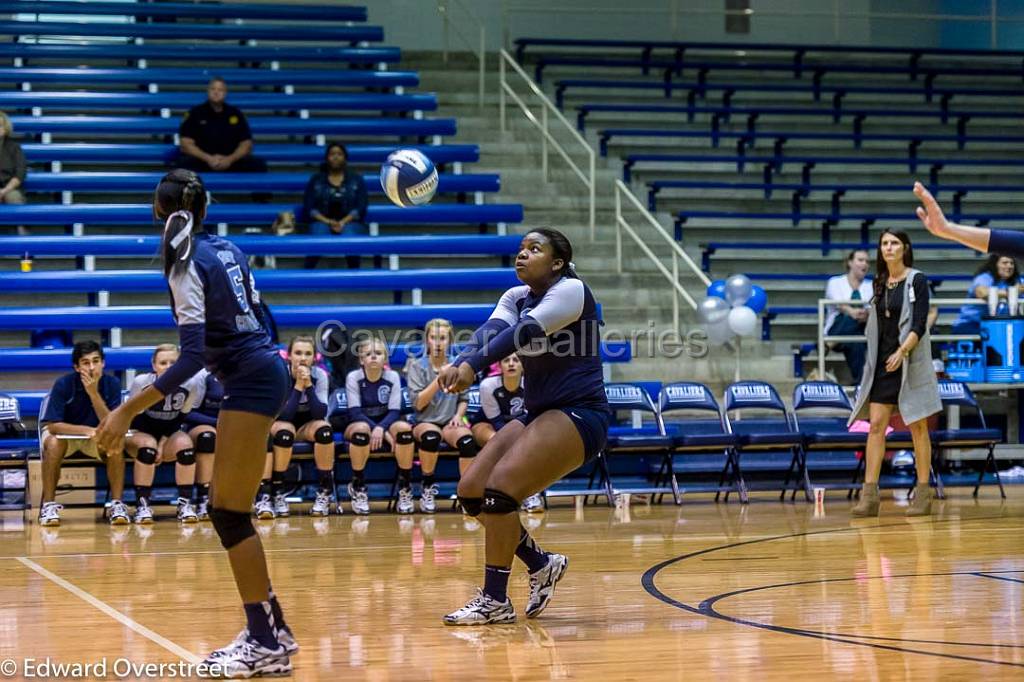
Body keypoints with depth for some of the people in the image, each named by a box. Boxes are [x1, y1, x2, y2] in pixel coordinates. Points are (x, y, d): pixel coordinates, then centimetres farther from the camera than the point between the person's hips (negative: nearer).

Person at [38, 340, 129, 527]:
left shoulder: (112, 384, -16)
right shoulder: (63, 384, -22)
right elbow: (53, 425, -26)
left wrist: (93, 392, -34)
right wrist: (88, 431, -38)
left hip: (95, 436, 2)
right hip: (64, 433, -2)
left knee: (116, 444, -30)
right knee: (53, 443, -36)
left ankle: (117, 504, -20)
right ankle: (48, 505, -23)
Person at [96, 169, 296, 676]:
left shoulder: (186, 264, -14)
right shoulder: (226, 249, 9)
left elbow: (192, 356, -22)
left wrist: (128, 411, -25)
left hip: (250, 380, -9)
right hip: (263, 368, 9)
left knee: (229, 513, -6)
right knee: (229, 512, 12)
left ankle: (267, 642, -5)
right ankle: (270, 632, 17)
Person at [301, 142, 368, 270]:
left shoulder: (356, 180, 13)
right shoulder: (315, 179, 14)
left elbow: (360, 208, 3)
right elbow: (308, 208, 5)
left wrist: (343, 222, -14)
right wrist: (327, 221, -11)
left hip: (350, 222, 0)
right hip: (322, 222, 0)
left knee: (349, 237, -36)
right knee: (318, 237, -36)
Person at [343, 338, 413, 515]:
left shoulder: (393, 377, -7)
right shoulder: (353, 377, -12)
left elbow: (395, 411, -12)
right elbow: (355, 412, -19)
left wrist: (381, 428, -34)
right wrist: (379, 431, -33)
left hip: (385, 423, 2)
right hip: (360, 424, -2)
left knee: (404, 427, -32)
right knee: (361, 429, -39)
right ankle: (358, 486, -21)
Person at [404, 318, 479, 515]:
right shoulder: (417, 366, 1)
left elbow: (464, 398, 15)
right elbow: (418, 403, -8)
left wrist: (458, 415, -5)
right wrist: (440, 379, -15)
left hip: (450, 423, 1)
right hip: (424, 423, -1)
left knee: (467, 440, -33)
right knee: (431, 435, -38)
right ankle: (427, 488, -16)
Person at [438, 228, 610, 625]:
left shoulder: (570, 290, -11)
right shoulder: (516, 297, 11)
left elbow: (526, 331, -28)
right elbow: (492, 329, -10)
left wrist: (473, 365, -42)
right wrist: (461, 362, -32)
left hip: (579, 414, -8)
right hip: (537, 414, 8)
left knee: (500, 488, -21)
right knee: (471, 492, 0)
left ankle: (495, 601, -13)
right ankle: (541, 565, 17)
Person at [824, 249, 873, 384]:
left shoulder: (870, 286, 18)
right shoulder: (835, 283, 10)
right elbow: (839, 303, -12)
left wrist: (867, 314, -31)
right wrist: (852, 312, -38)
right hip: (837, 331, -2)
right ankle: (860, 380, -41)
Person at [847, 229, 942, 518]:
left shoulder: (917, 280, -6)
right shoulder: (879, 283, 11)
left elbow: (920, 324, -14)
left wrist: (902, 352, -25)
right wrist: (872, 360, 14)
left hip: (910, 363, -5)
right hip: (882, 364, 5)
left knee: (918, 428, 1)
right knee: (876, 425, -3)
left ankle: (923, 494, 8)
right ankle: (869, 495, -6)